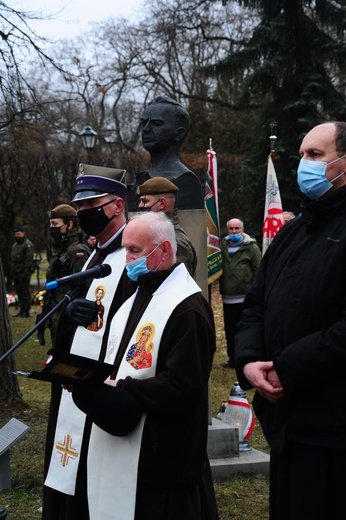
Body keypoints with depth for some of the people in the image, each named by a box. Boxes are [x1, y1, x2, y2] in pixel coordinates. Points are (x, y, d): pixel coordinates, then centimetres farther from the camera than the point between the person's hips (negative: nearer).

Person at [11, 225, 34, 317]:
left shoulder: (28, 245, -10)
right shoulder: (15, 244, 20)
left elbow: (29, 260, -17)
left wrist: (26, 272, -22)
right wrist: (12, 271, 18)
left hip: (23, 273, -9)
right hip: (16, 272, 9)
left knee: (25, 292, -7)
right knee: (19, 291, 12)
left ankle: (26, 311, -4)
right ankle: (22, 310, 19)